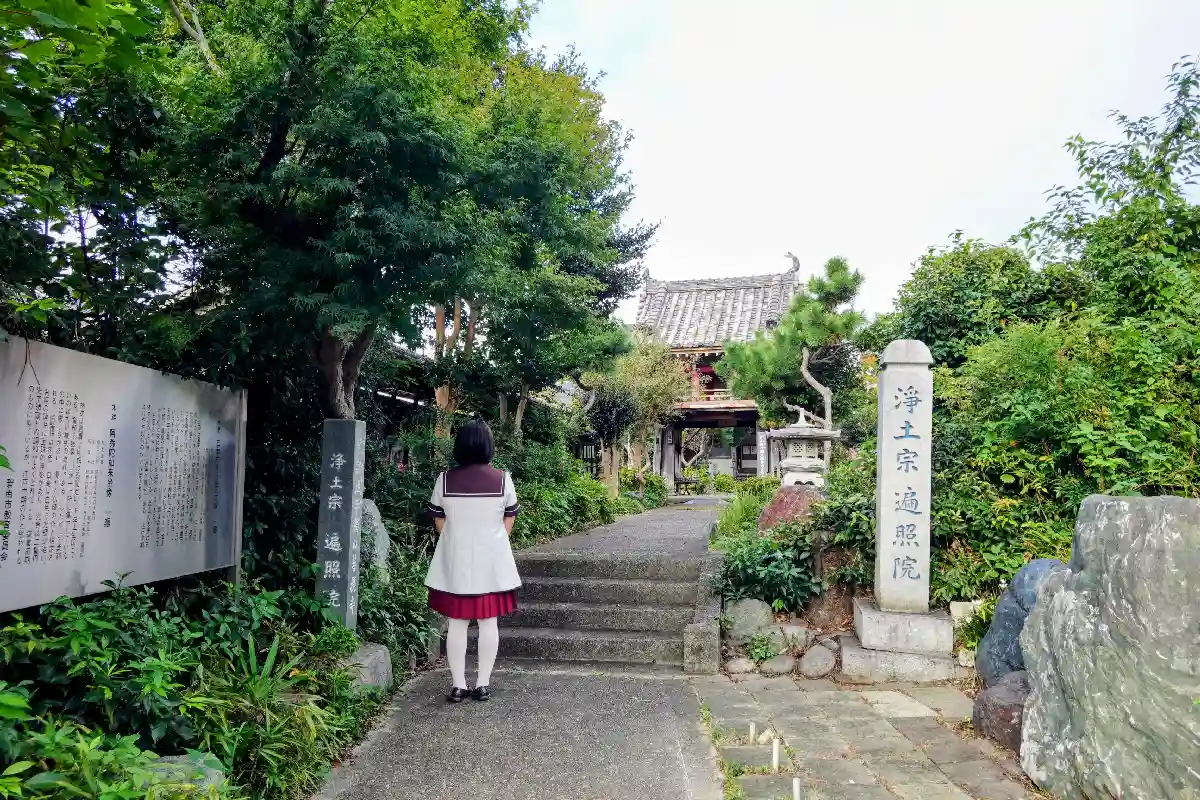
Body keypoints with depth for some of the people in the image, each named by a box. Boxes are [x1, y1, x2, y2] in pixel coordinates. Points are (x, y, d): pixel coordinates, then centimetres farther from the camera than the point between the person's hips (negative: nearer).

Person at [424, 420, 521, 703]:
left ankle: (458, 685, 11)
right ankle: (483, 684, 11)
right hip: (492, 560, -1)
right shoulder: (502, 479, -7)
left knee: (457, 623, 8)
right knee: (488, 622, 8)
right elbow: (509, 521, 2)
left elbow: (439, 521, 3)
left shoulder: (445, 479, -5)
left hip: (455, 560, 1)